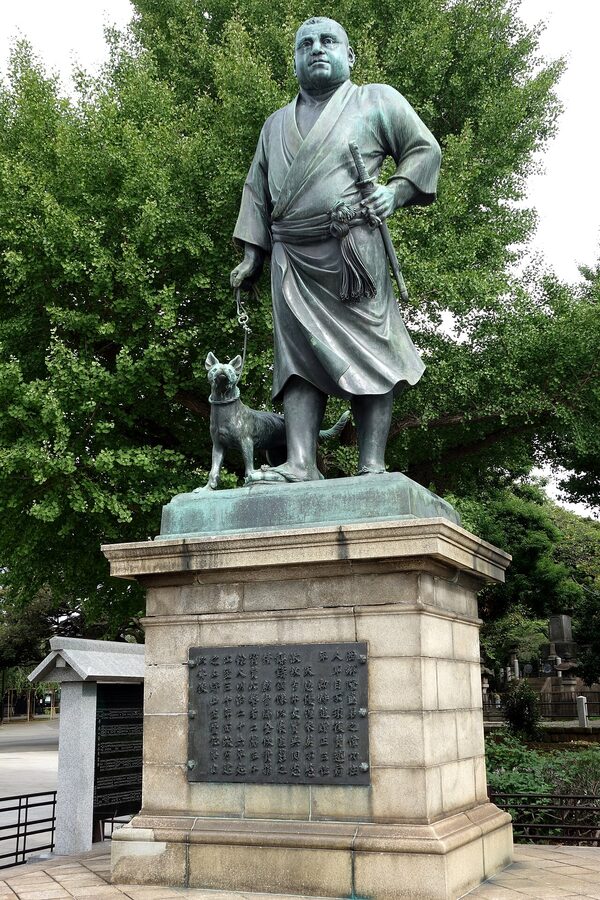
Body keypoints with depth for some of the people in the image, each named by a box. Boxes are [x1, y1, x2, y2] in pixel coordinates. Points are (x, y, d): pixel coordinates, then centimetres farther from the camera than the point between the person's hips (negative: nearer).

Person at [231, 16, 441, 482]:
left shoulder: (377, 100, 13)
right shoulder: (276, 124, 26)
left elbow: (425, 150, 10)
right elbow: (256, 190, 25)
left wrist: (395, 191, -8)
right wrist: (251, 255, 15)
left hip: (353, 249, -4)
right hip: (292, 258, 4)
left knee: (368, 352, -8)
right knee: (299, 353, -7)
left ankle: (373, 466, -10)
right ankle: (302, 465, -14)